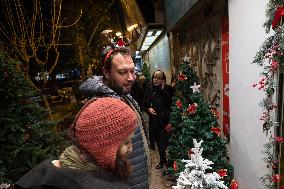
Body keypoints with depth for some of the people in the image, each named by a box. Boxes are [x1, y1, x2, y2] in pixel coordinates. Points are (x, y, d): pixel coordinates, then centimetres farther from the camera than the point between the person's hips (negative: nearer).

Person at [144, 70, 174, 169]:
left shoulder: (168, 89, -5)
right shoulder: (150, 90, 7)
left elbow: (171, 103, -20)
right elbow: (145, 105, 14)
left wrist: (163, 89, -19)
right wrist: (148, 109, -7)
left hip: (165, 120, -5)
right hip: (154, 120, 5)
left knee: (164, 142, -6)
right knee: (158, 142, 16)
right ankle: (162, 160, 36)